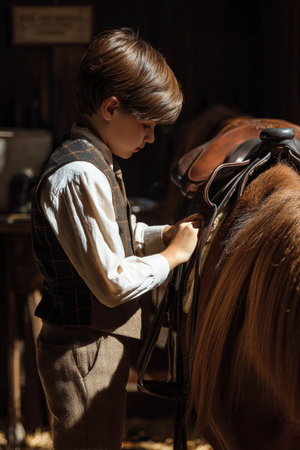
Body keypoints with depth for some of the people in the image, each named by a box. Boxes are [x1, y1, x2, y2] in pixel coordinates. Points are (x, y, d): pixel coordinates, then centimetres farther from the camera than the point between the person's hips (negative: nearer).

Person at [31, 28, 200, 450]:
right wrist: (173, 254, -11)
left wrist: (167, 233, 8)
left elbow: (121, 237, 25)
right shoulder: (78, 176, -23)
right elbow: (114, 284, -25)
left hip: (100, 345, 10)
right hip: (84, 352, -10)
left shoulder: (94, 163, 10)